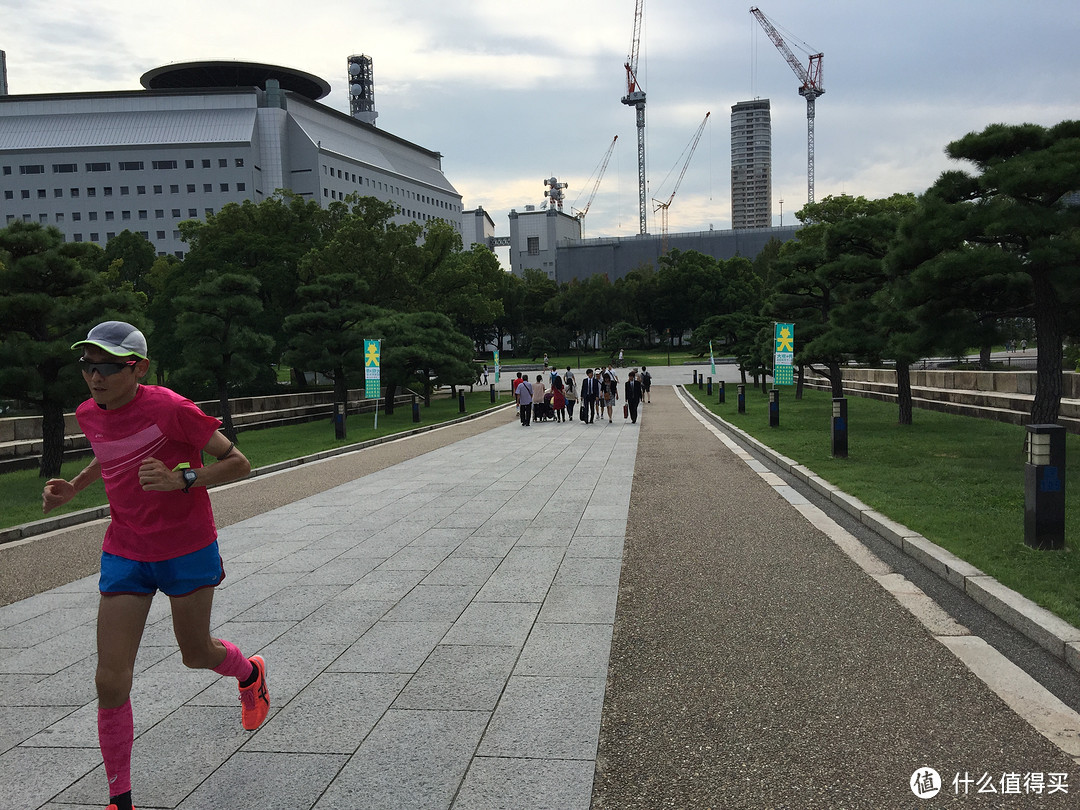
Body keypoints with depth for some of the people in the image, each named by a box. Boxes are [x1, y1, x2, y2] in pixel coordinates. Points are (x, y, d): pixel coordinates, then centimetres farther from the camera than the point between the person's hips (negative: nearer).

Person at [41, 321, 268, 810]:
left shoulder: (171, 409, -21)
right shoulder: (88, 416, -1)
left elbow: (238, 463, -15)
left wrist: (182, 480, -30)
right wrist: (74, 487, 6)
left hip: (188, 551, -4)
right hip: (124, 554, 4)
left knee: (196, 654, 16)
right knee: (110, 682, -3)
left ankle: (250, 674, 53)